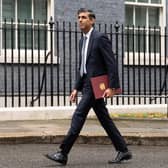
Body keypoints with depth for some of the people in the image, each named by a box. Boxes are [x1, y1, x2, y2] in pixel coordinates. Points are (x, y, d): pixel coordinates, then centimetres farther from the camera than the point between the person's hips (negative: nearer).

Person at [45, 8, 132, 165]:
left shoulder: (100, 38, -10)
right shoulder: (82, 40, 16)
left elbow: (111, 64, -14)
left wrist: (112, 87, -20)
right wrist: (76, 88, 15)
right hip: (87, 85, 9)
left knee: (78, 116, -11)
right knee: (104, 119, 11)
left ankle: (63, 153, -8)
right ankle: (123, 151, 18)